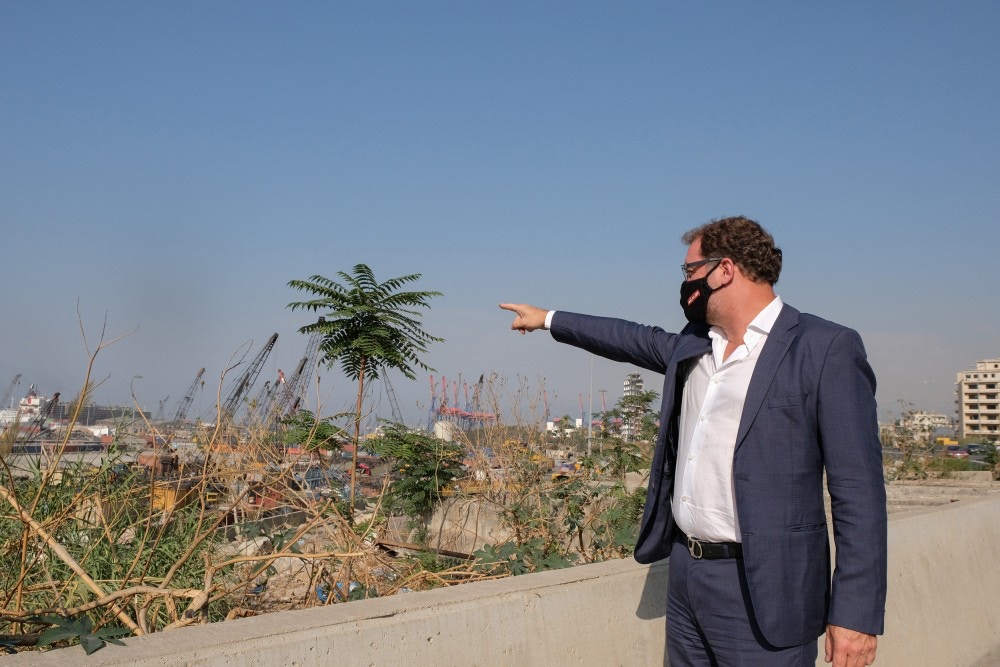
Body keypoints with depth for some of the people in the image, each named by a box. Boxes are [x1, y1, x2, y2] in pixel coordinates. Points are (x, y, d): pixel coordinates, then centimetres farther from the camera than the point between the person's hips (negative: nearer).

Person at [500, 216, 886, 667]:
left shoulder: (825, 349, -13)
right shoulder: (691, 346, 9)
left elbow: (857, 488, -15)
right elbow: (636, 339, 29)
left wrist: (855, 614, -17)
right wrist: (549, 319, 35)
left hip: (761, 590, -7)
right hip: (685, 571, 7)